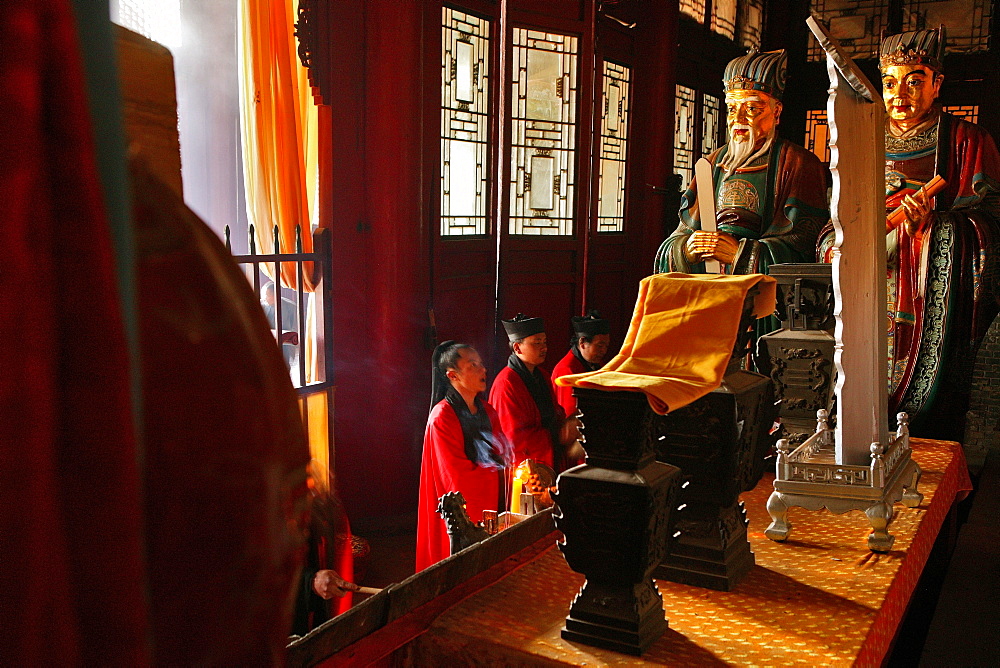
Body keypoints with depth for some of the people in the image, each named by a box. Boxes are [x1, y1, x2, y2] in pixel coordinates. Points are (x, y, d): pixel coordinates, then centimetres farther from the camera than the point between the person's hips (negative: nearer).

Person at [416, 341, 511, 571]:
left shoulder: (487, 411, 10)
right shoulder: (442, 418, -15)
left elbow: (504, 456, 9)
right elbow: (458, 477, -17)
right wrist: (500, 473, -10)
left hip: (492, 506, 7)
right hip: (464, 515, -7)